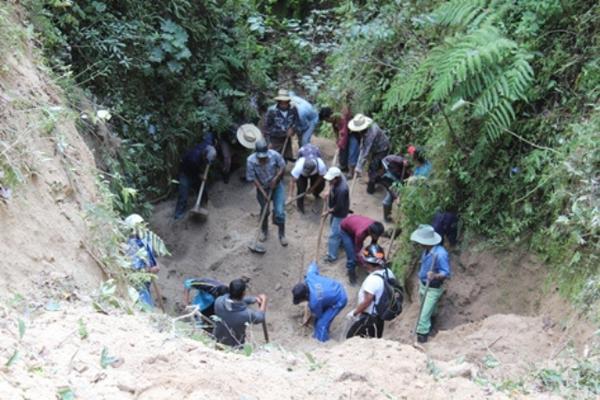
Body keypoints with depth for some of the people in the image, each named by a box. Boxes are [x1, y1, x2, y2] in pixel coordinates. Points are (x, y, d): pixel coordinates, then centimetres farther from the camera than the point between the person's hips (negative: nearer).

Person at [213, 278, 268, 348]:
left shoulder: (219, 301, -26)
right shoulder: (246, 313, -37)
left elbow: (236, 299, -4)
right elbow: (260, 317, -12)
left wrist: (255, 299, -4)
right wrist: (264, 300, 2)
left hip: (217, 339, 4)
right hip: (234, 345, -3)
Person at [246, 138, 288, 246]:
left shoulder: (274, 155, -25)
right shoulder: (250, 160, -26)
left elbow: (282, 167, -8)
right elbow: (252, 178, -16)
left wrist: (275, 179, -20)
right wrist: (263, 192, -18)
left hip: (277, 185, 0)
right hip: (262, 188, 0)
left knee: (279, 211, -5)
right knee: (264, 211, 16)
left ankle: (282, 235, 15)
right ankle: (264, 232, 42)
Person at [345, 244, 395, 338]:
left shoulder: (373, 279, -28)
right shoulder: (388, 273, -2)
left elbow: (367, 301, -25)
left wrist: (354, 313, -12)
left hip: (368, 318, -9)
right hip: (379, 317, 9)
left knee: (351, 338, 2)